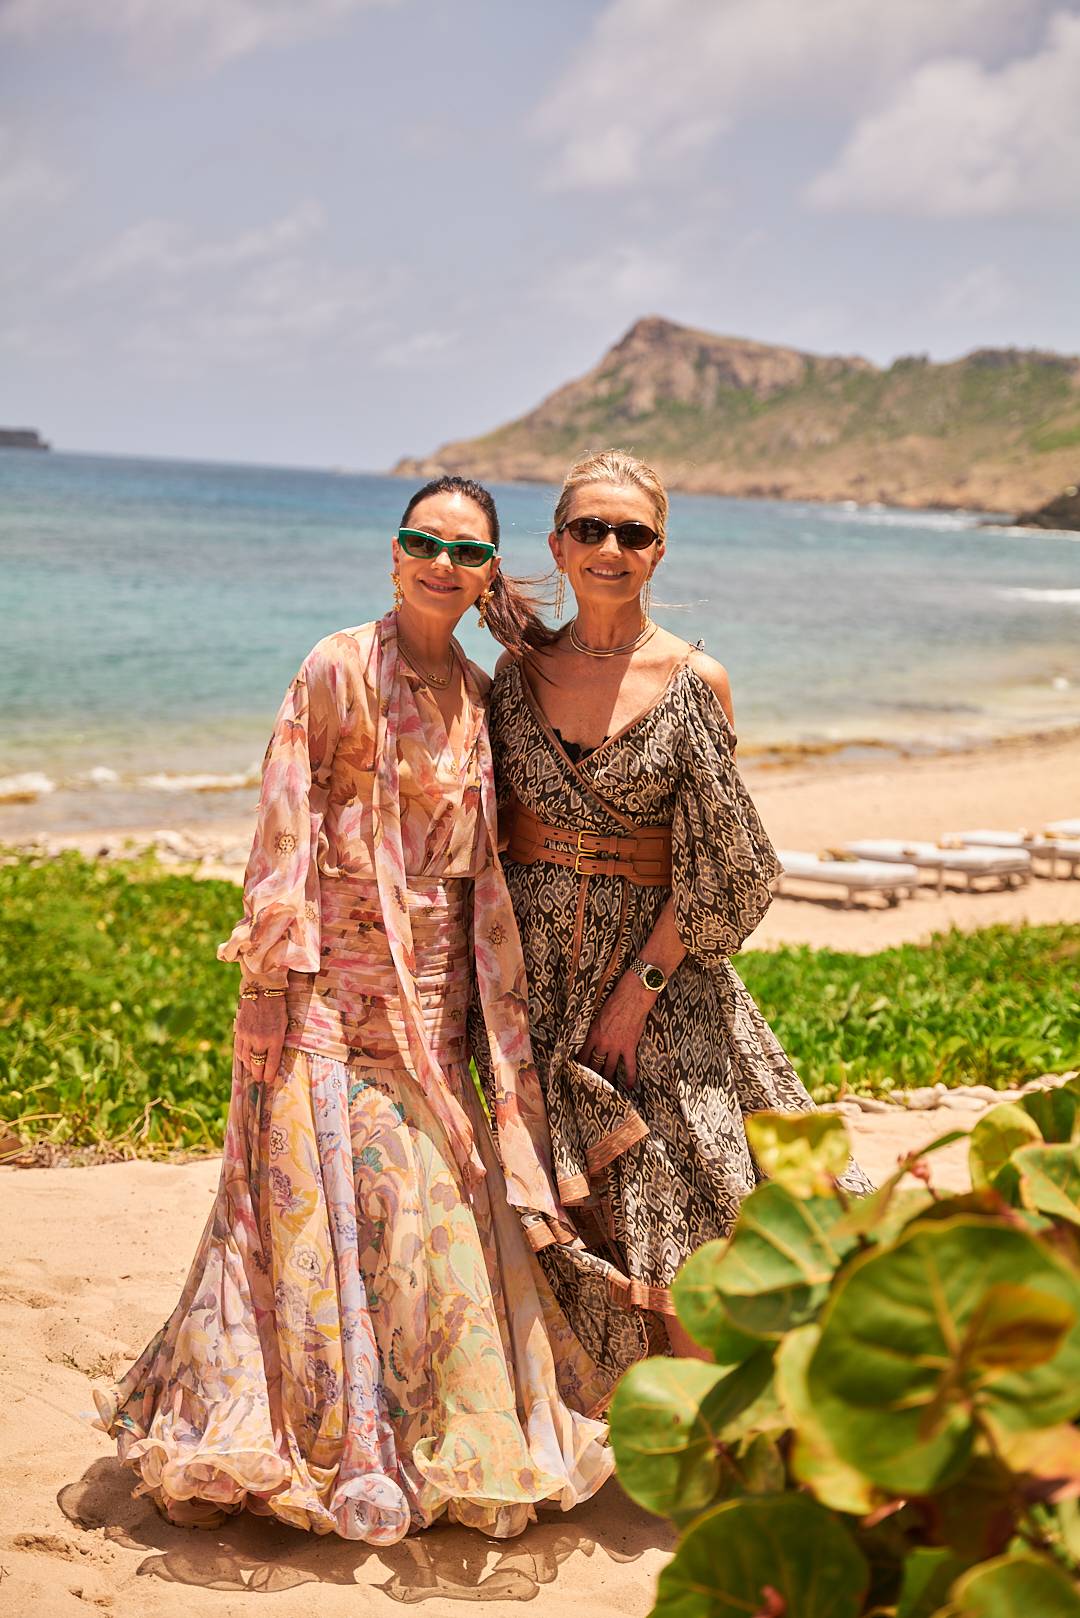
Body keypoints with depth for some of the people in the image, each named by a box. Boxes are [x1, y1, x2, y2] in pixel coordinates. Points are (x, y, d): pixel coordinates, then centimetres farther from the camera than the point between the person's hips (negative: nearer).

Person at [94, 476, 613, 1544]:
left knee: (435, 1198, 9)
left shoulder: (478, 697, 10)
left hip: (433, 984, 6)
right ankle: (333, 1449, 10)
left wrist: (498, 999, 10)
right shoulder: (340, 669, -8)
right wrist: (271, 980, -13)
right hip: (335, 976, -6)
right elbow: (286, 827, -10)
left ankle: (430, 1440, 24)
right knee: (331, 1198, -3)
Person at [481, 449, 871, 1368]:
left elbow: (714, 866, -6)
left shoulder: (696, 683, -5)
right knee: (558, 1212, 8)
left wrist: (641, 986, -12)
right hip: (536, 968, 3)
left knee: (678, 1206, -4)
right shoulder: (522, 670, 4)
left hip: (660, 964, -3)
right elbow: (494, 828, 10)